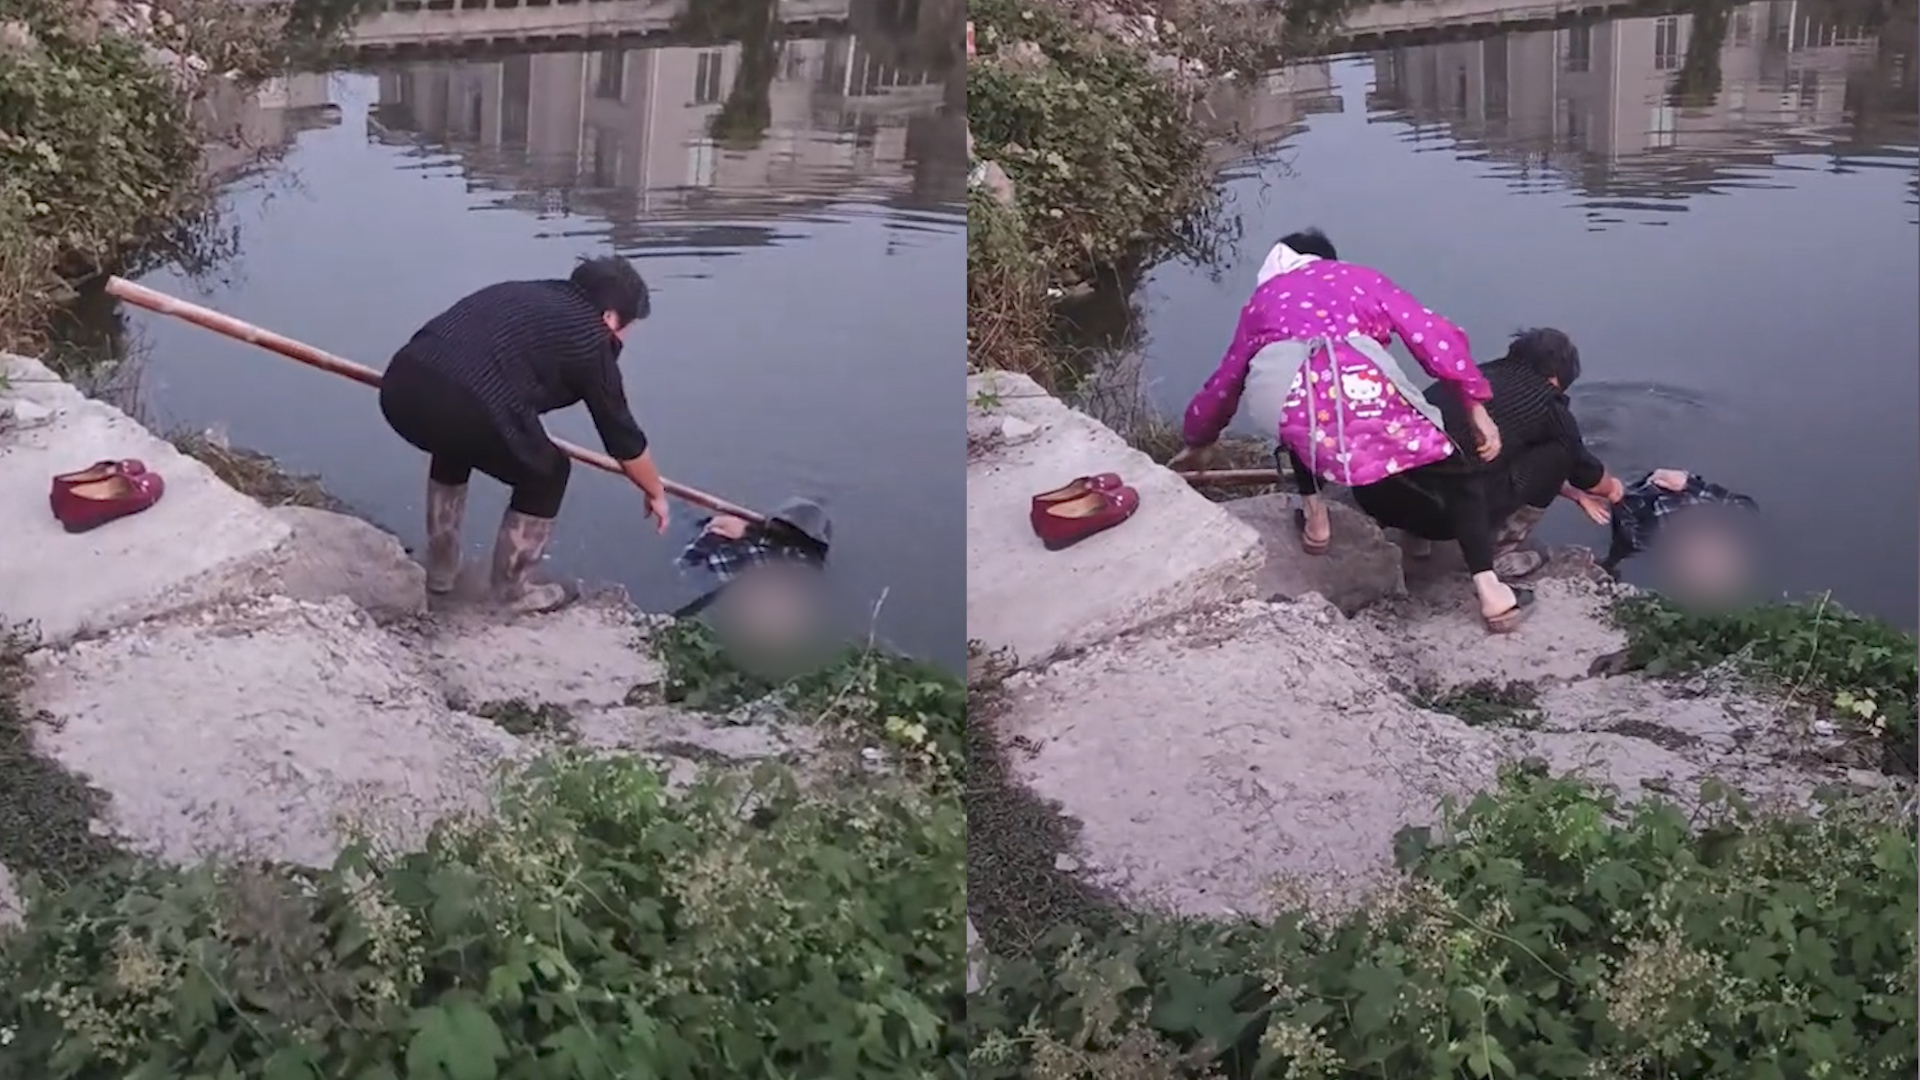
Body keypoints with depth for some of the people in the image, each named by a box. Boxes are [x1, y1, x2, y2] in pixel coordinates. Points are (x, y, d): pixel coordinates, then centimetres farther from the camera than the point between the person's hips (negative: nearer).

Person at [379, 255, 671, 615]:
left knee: (453, 446, 38)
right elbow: (623, 436, 21)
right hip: (465, 406, -7)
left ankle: (440, 570, 43)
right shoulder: (591, 340, 13)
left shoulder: (519, 293, 31)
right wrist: (656, 491, 38)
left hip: (400, 385, 7)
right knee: (546, 474, 19)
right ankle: (513, 590, 27)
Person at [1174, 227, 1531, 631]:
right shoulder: (1361, 278, 36)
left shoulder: (1264, 297, 39)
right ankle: (1490, 590, 3)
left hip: (1282, 390, 2)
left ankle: (1314, 512, 33)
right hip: (1359, 382, -2)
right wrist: (1476, 408, 24)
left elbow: (1225, 380, 48)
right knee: (1447, 470, 14)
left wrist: (1198, 442, 63)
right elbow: (1436, 338, 22)